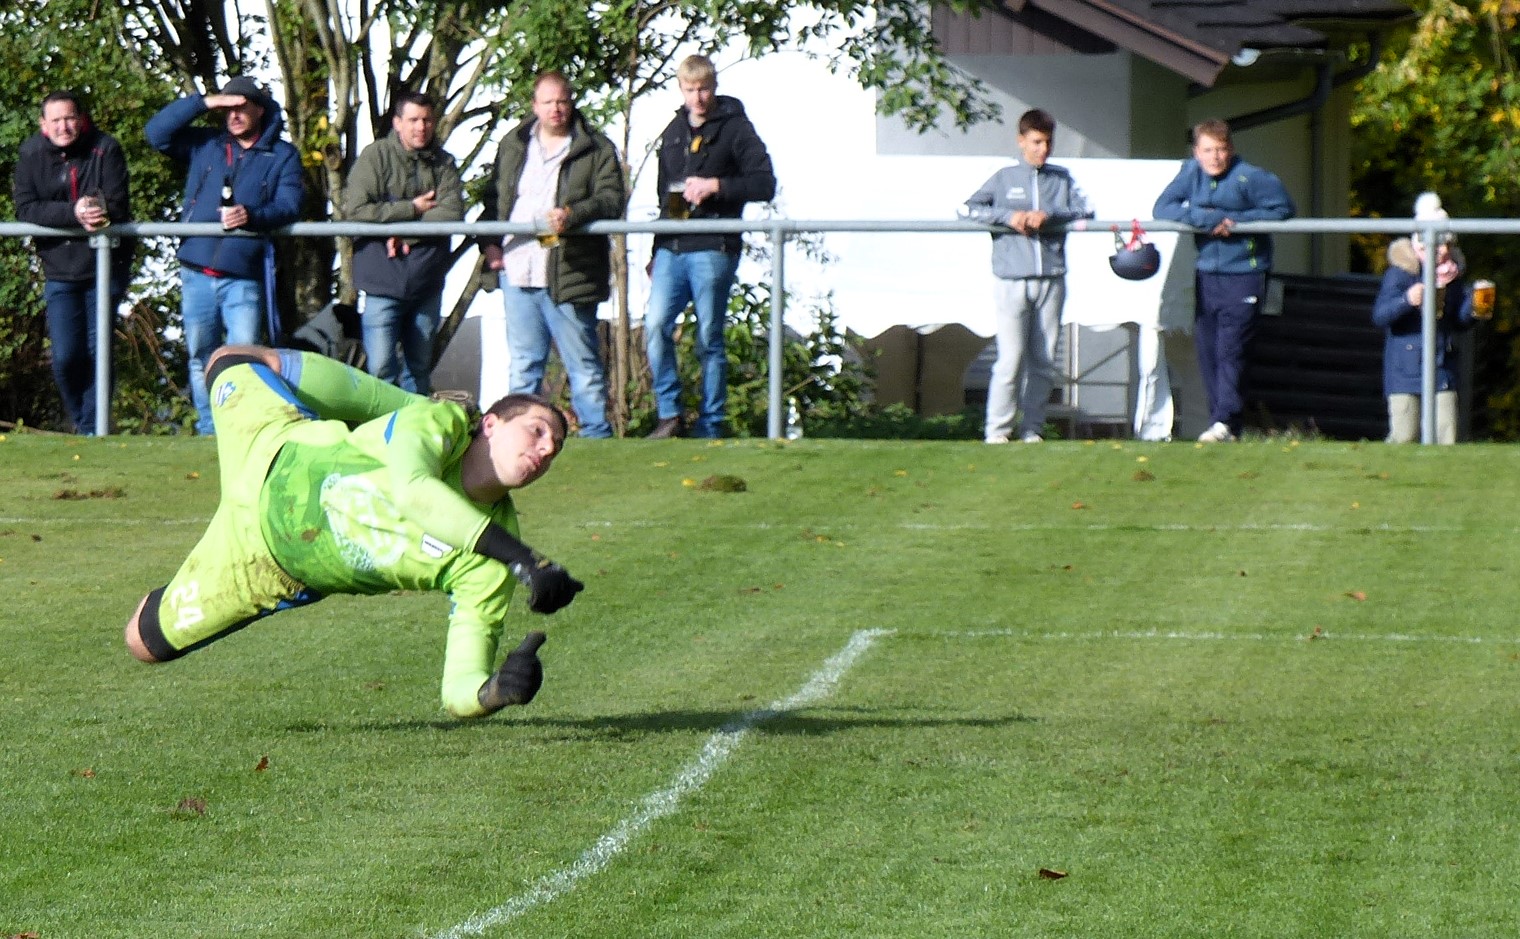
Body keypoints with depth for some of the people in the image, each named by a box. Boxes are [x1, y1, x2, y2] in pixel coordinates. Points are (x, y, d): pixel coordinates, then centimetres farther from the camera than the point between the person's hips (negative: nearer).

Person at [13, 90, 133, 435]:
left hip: (104, 267, -1)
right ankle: (81, 423, 17)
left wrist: (91, 213, -31)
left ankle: (93, 429, 9)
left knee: (98, 352, -1)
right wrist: (73, 213, -26)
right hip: (60, 272, 1)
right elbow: (26, 209, -13)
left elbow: (117, 208, -11)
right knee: (65, 357, -4)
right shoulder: (31, 154, -3)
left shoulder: (105, 149, -8)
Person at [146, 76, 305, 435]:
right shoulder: (204, 145, 13)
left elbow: (290, 204, -4)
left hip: (244, 277, -3)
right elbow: (156, 132, 4)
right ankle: (208, 429, 13)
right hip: (197, 274, 3)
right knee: (201, 358, 7)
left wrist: (252, 216, -24)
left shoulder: (282, 156, 8)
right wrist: (203, 103, -3)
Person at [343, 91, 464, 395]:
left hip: (427, 282, 4)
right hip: (384, 280, -4)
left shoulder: (443, 163, 7)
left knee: (419, 368, 12)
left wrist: (404, 234, -16)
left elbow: (452, 213, -8)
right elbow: (356, 210, -15)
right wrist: (413, 208, -11)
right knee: (380, 369, -11)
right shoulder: (376, 157, -3)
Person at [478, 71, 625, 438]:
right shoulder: (513, 146, 15)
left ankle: (596, 433, 5)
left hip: (567, 276, -4)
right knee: (523, 363, 10)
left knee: (583, 363, 0)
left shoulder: (596, 149, 1)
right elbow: (493, 198, 22)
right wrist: (488, 243, 9)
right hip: (517, 271, 4)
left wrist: (573, 213, -24)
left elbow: (611, 199, -8)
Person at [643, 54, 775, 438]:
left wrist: (716, 186, -17)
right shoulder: (674, 132, 20)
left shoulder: (735, 128, 1)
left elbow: (765, 184, -6)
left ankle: (709, 427, 5)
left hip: (713, 249, -5)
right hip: (671, 248, 5)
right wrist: (656, 253, 25)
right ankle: (668, 414, -5)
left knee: (709, 340, -1)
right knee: (656, 325, -13)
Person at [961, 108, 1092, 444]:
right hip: (1012, 281, -3)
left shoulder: (1062, 179, 13)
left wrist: (1049, 214, -12)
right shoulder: (1004, 178, 7)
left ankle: (1033, 428, 10)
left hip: (1051, 281, 3)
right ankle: (998, 429, -6)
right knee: (1011, 358, -10)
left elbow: (1085, 209, 3)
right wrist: (1009, 216, -14)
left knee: (1044, 360, 4)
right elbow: (970, 208, 0)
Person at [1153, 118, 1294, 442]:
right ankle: (1220, 423, 12)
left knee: (1230, 349, -13)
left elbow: (1283, 210, -8)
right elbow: (1162, 208, -4)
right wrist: (1205, 218, -17)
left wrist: (1237, 221, -15)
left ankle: (1225, 422, -17)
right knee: (1207, 351, 6)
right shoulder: (1191, 172, 4)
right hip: (1207, 274, 6)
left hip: (1243, 273, -6)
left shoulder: (1251, 178, -10)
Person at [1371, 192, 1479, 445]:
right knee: (1404, 437, -7)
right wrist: (1407, 300, -34)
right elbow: (1380, 315, -17)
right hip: (1406, 370, -4)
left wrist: (1473, 309, -1)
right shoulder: (1402, 272, -6)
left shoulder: (1454, 273, 10)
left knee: (1447, 437, -3)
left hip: (1442, 368, 4)